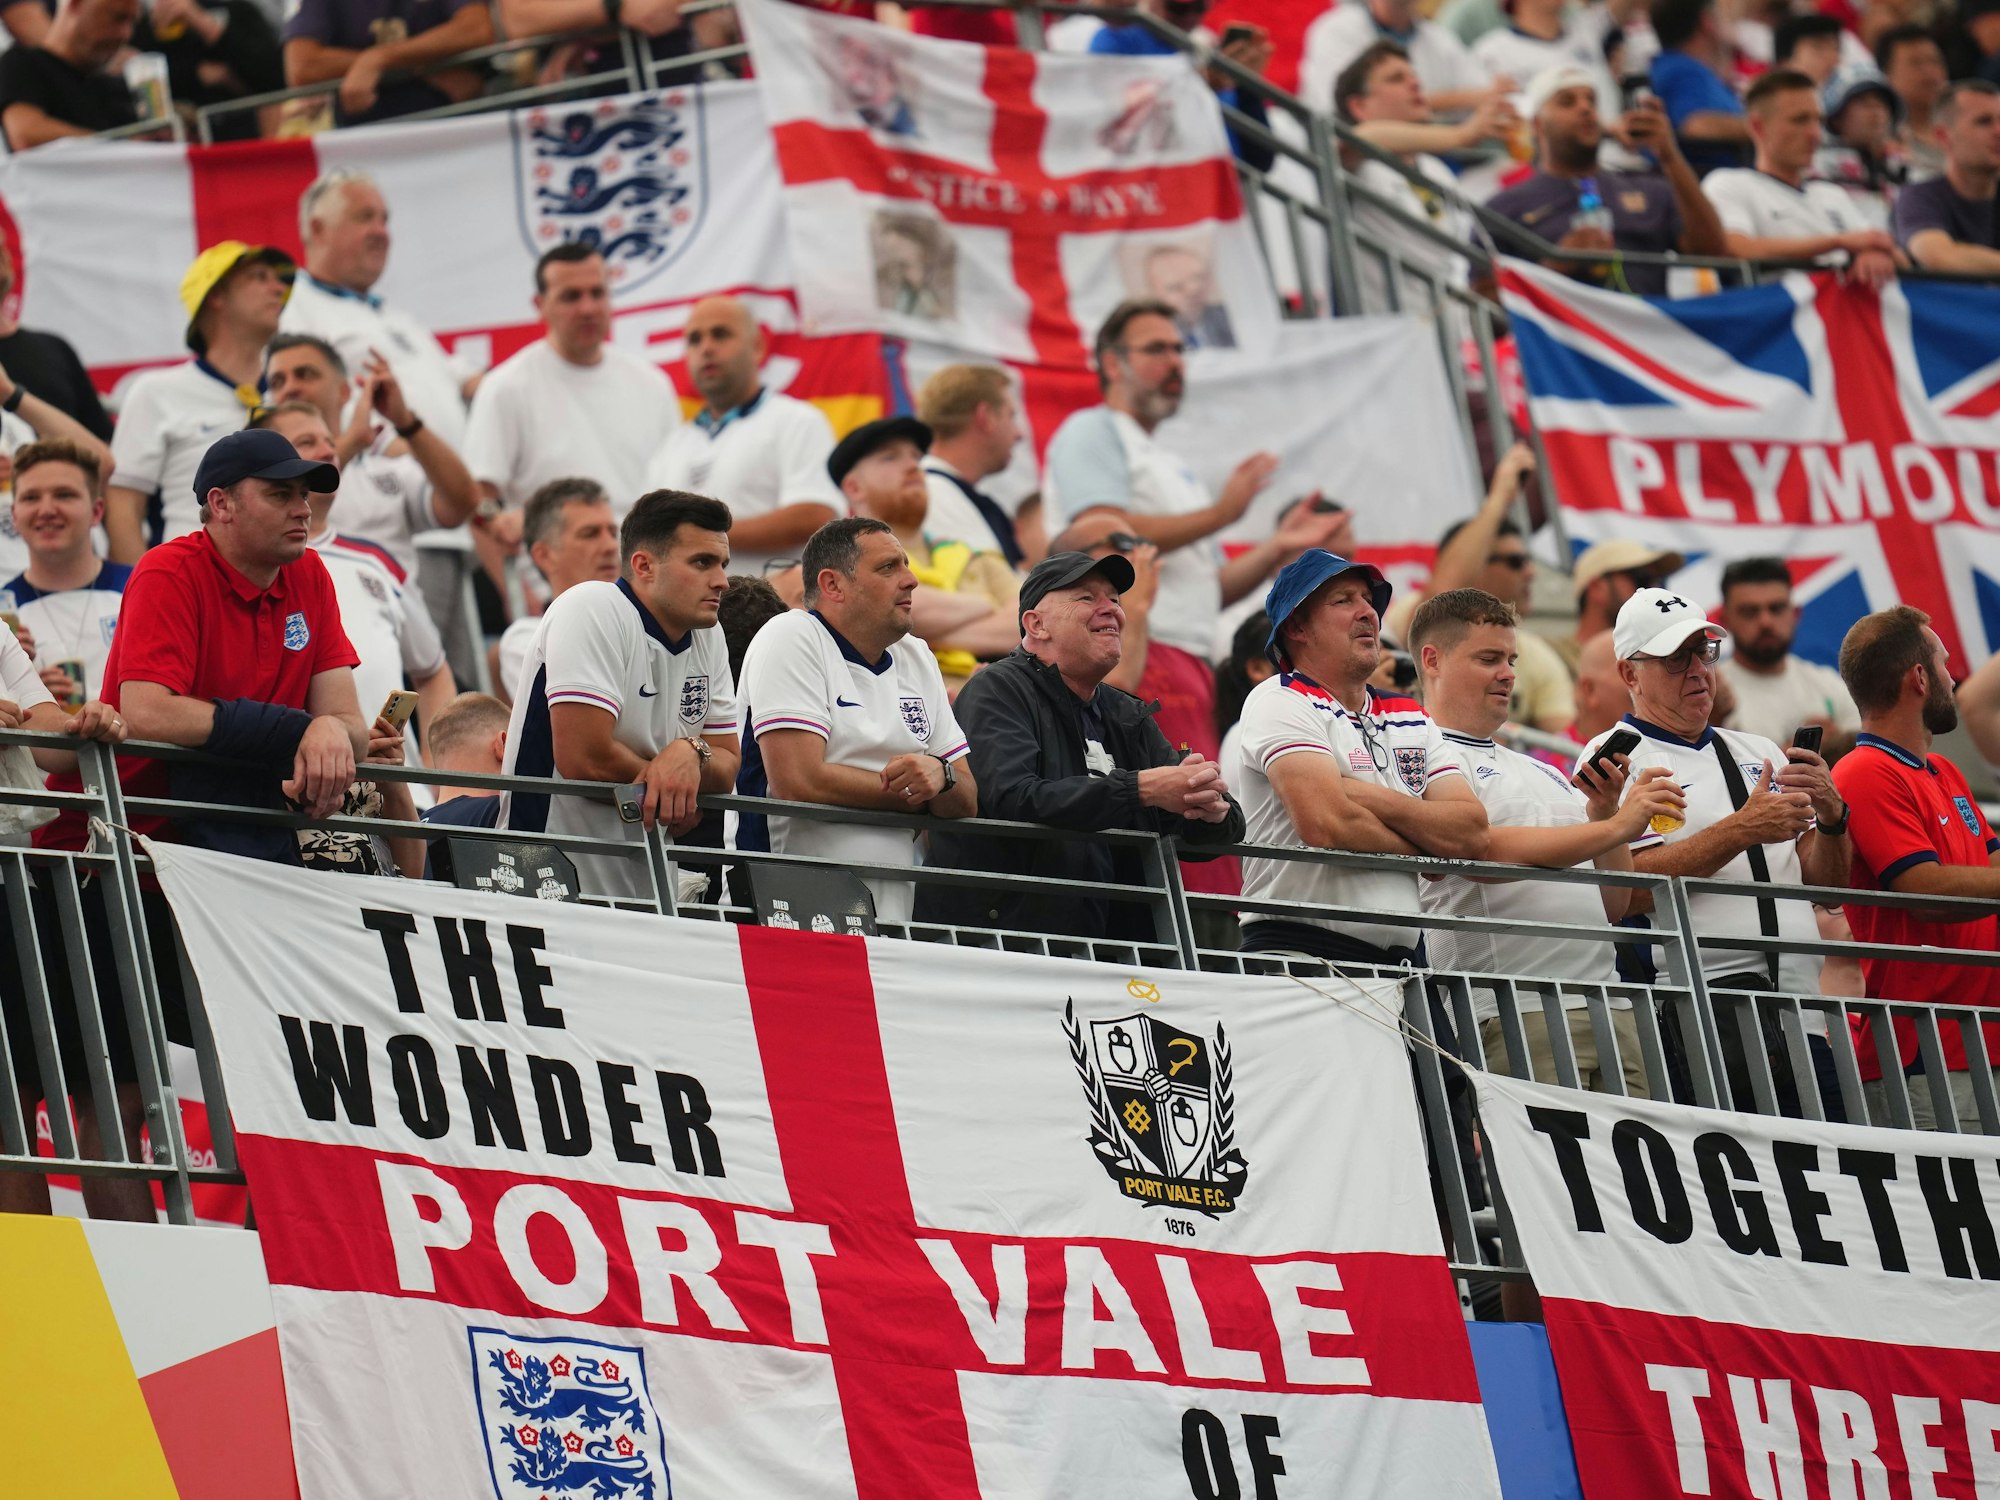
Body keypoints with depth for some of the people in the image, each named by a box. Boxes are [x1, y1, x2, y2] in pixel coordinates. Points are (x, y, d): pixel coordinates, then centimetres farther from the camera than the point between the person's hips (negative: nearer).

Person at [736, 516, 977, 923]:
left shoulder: (919, 663, 20)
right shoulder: (790, 639, -2)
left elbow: (966, 803, 18)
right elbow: (797, 781, -15)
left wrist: (942, 776, -8)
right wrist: (916, 790, 1)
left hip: (891, 915, 7)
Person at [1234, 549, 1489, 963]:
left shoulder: (1411, 719, 21)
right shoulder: (1281, 700, 1)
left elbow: (1472, 834, 7)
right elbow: (1327, 825, -14)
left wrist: (1373, 799, -7)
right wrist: (1426, 846, 3)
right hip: (1303, 949, -6)